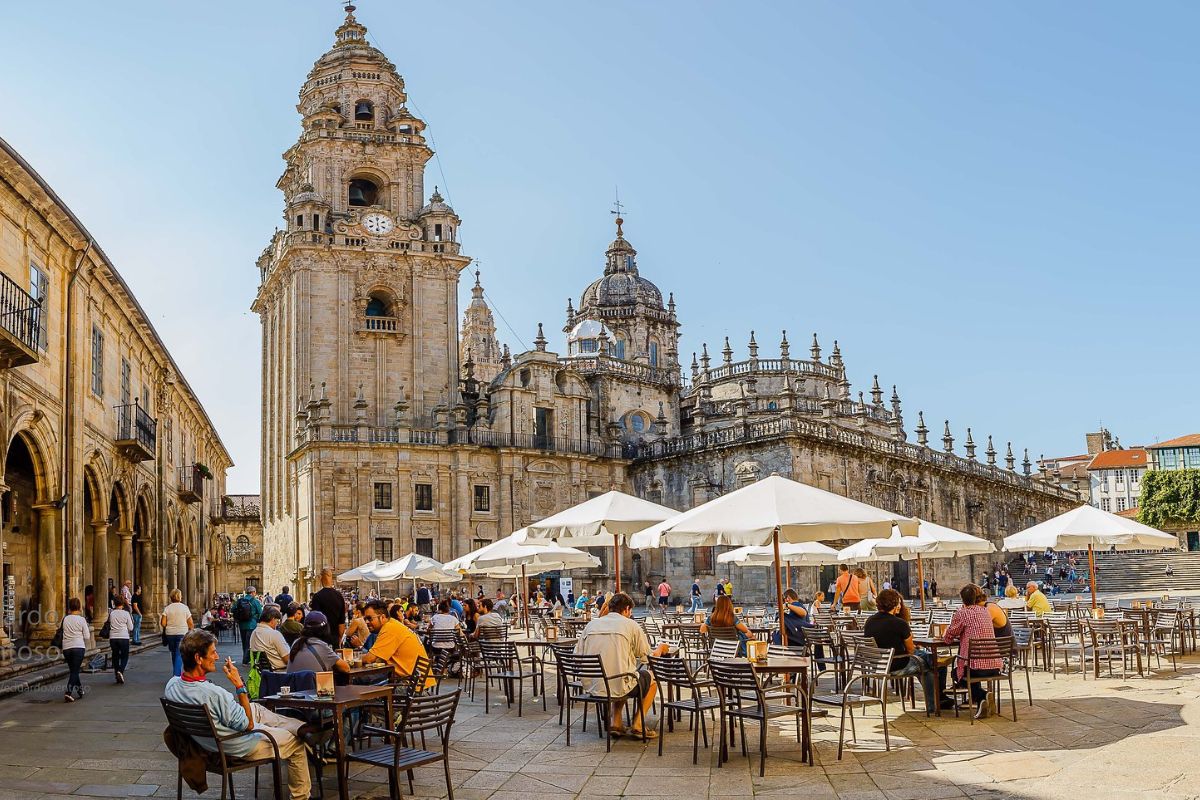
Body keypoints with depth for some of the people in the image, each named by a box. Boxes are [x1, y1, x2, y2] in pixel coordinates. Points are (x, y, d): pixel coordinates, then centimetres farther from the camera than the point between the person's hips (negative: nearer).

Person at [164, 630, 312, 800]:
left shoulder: (171, 685, -16)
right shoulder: (215, 693, -39)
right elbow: (248, 725, -23)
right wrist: (239, 685, -24)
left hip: (208, 742, 8)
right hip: (241, 747, -8)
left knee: (257, 708, 27)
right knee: (296, 744, 13)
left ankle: (299, 726, 31)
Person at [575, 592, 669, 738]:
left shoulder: (591, 624, 8)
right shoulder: (630, 625, -2)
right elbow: (648, 657, 2)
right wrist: (660, 649, 25)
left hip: (591, 687, 5)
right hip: (617, 686, -5)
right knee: (651, 678, 23)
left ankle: (616, 723, 24)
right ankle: (638, 725, 15)